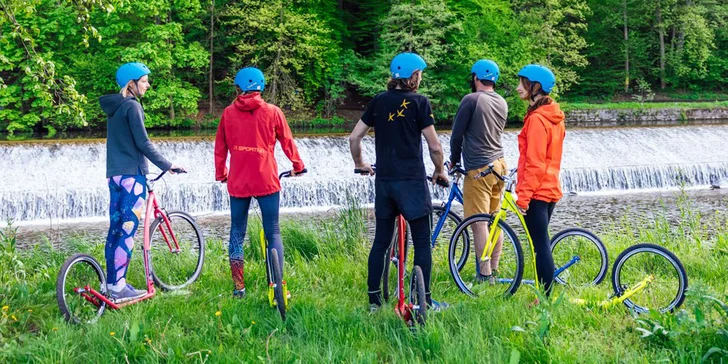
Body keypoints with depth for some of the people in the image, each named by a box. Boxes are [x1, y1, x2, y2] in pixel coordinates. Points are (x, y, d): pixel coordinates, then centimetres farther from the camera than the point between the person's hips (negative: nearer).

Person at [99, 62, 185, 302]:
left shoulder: (113, 107, 15)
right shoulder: (132, 106, -12)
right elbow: (143, 143, -16)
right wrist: (168, 165, -7)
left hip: (114, 174, 9)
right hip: (131, 174, -9)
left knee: (115, 228, 11)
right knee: (128, 230, -7)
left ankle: (111, 282, 16)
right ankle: (119, 287, -8)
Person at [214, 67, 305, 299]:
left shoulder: (228, 113, 3)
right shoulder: (272, 112, -2)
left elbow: (220, 147, 9)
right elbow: (287, 142, 6)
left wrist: (220, 173, 23)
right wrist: (297, 165, 22)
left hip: (238, 182, 2)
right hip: (266, 181, -2)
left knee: (237, 232, 11)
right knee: (273, 232, 5)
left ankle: (238, 287, 10)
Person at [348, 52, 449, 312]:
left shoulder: (378, 101, 7)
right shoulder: (419, 102, -7)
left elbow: (354, 137, 8)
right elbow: (435, 147, -7)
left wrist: (359, 164, 24)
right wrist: (440, 171, 10)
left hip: (384, 181, 5)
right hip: (412, 181, -5)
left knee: (381, 241, 11)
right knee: (422, 242, 4)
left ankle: (374, 299, 14)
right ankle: (424, 300, 7)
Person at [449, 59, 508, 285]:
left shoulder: (471, 100, -11)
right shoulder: (502, 103, 11)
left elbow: (457, 135, -7)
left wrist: (454, 160, 8)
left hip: (478, 169, -8)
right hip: (499, 164, 8)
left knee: (479, 223, -4)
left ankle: (485, 275, -3)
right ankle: (494, 270, 20)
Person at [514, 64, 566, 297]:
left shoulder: (536, 119, -17)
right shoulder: (554, 117, 12)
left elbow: (534, 163, -20)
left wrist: (524, 195, -18)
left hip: (536, 192, -10)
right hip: (550, 189, 10)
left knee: (540, 245, -5)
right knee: (542, 243, 16)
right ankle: (545, 293, 23)